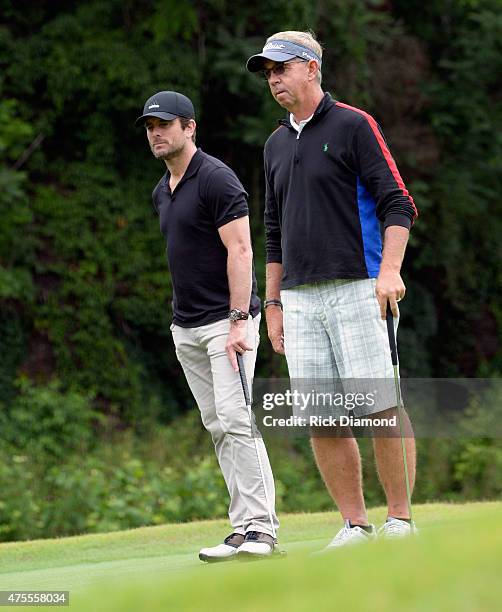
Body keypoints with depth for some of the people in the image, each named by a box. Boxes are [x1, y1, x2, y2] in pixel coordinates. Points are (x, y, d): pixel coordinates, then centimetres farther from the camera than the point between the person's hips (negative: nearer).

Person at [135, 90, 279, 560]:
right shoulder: (162, 192, 16)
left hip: (226, 320, -9)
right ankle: (245, 527, 5)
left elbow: (240, 250, -17)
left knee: (236, 419, -16)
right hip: (185, 327, 9)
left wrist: (239, 320, -23)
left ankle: (260, 527, -15)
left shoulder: (216, 179, -11)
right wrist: (183, 316, 17)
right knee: (217, 427, 5)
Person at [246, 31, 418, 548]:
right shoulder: (276, 145, 20)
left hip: (356, 289, -6)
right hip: (300, 298, 6)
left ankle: (400, 521, -3)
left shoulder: (354, 125, 0)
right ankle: (354, 525, 7)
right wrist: (274, 302, 20)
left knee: (381, 408, -10)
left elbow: (397, 204, -6)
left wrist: (389, 271, -19)